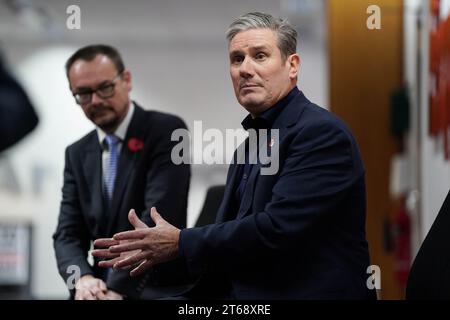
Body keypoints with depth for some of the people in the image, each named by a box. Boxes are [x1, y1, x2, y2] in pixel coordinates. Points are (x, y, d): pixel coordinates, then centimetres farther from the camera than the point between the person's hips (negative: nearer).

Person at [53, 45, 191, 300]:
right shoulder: (78, 154, 14)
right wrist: (82, 277, -14)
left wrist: (119, 288, -22)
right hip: (103, 290, 5)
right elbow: (68, 233, 7)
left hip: (160, 291, -5)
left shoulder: (166, 131, -4)